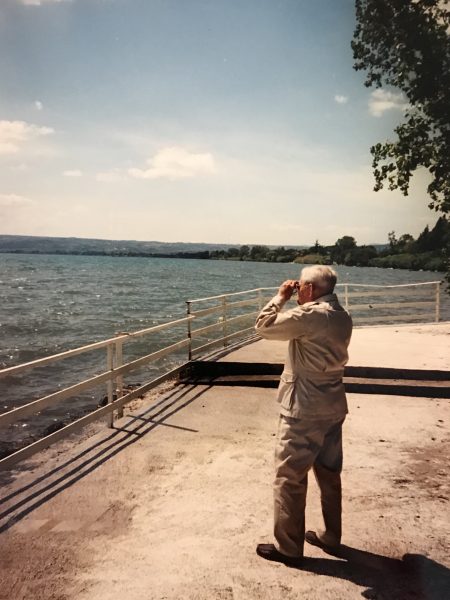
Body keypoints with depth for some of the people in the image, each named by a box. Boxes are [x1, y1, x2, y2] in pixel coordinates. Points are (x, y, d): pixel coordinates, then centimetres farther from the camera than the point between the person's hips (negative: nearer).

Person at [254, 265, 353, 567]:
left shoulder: (310, 315, -21)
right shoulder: (342, 317, 7)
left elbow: (264, 326, -16)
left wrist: (281, 297, -3)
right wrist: (291, 300, 12)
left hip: (304, 410, -9)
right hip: (333, 406, 9)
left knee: (290, 478, 4)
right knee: (330, 474, 19)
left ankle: (288, 547, 16)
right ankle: (331, 536, 34)